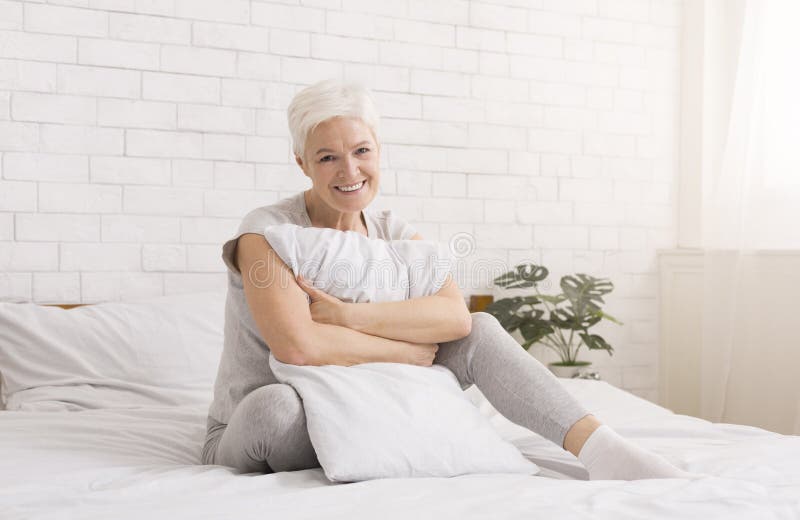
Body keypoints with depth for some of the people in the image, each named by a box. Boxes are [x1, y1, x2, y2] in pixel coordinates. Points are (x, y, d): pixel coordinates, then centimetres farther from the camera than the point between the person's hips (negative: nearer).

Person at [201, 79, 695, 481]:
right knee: (273, 406, -42)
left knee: (480, 331, -12)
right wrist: (411, 350, -21)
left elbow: (456, 315, -17)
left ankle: (599, 447, -22)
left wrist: (344, 314, -25)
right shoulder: (266, 231, -16)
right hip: (252, 434, -4)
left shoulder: (393, 232, 1)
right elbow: (299, 345, -32)